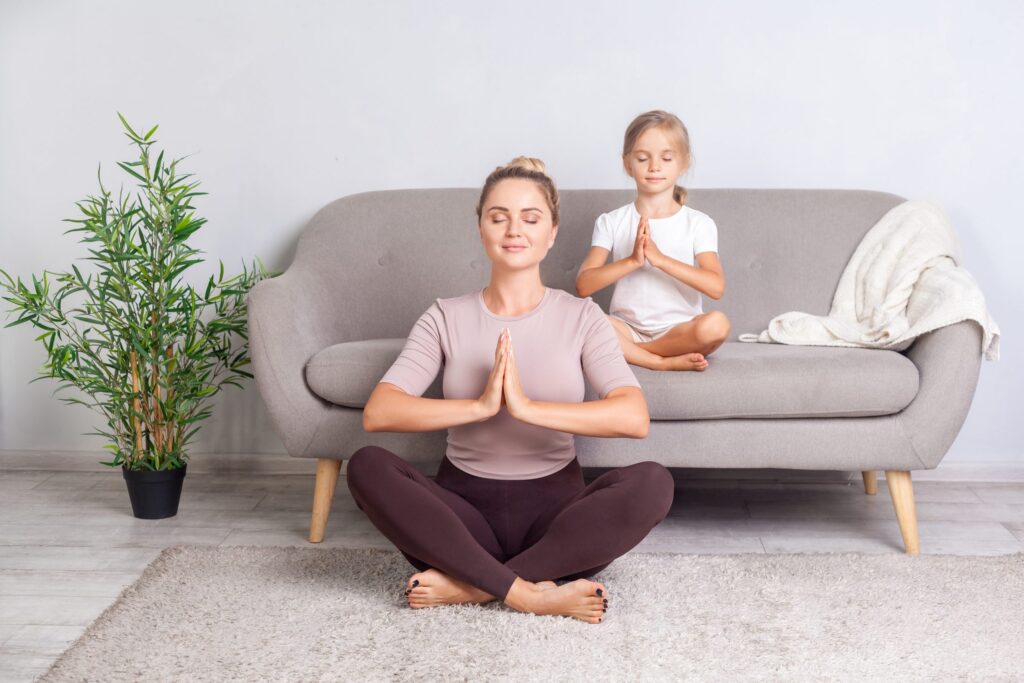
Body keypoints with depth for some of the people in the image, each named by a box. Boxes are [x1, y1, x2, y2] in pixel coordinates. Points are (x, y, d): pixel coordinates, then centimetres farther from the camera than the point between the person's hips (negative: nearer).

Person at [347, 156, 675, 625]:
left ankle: (473, 584, -23)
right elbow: (377, 413, -12)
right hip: (463, 507, 1)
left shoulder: (581, 317, 2)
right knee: (367, 467, -26)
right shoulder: (447, 318, 3)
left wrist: (527, 407, -25)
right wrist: (481, 405, -24)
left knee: (652, 482, -28)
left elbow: (635, 417, -16)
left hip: (553, 508, 0)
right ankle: (531, 592, -28)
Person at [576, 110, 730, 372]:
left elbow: (716, 287, -14)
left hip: (679, 331, 0)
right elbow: (583, 285, -7)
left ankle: (630, 351, -15)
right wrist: (631, 261, -21)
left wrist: (660, 258, -22)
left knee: (716, 324, -33)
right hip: (627, 329, 1)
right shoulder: (610, 222, 4)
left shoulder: (698, 224, 1)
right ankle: (664, 362, -23)